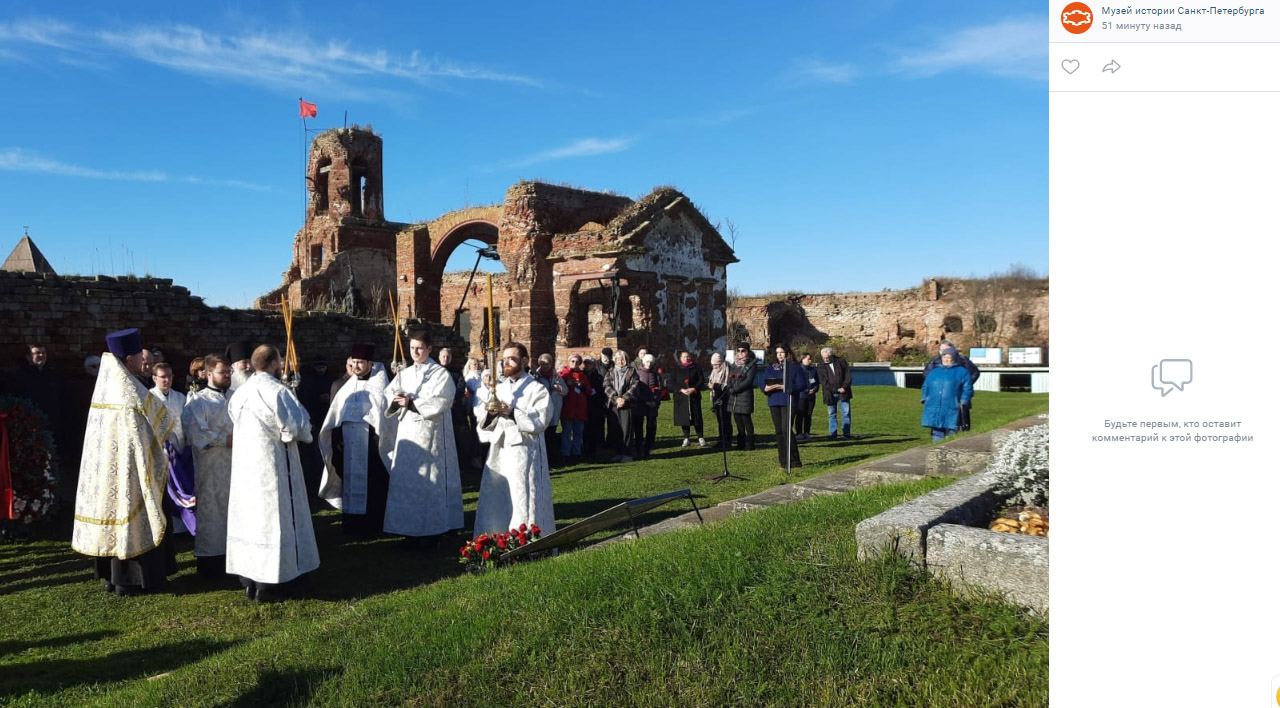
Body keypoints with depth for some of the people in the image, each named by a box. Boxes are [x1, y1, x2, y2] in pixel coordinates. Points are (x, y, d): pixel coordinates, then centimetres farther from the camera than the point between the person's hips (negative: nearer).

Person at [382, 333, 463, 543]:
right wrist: (396, 399, -18)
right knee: (406, 479, 5)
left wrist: (412, 403, -16)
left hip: (431, 434, -5)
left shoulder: (441, 373, -3)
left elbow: (441, 402, -14)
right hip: (407, 433, 5)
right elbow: (389, 393, 4)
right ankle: (410, 526, 13)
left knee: (430, 480, -3)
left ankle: (434, 527, 4)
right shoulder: (404, 374, 14)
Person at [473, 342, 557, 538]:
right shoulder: (497, 387, 12)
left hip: (523, 453, -5)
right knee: (495, 501, 8)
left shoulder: (536, 389, -2)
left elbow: (539, 421, -13)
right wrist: (489, 413, -13)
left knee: (522, 504, -4)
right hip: (498, 452, 5)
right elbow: (481, 418, 8)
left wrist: (512, 412, -21)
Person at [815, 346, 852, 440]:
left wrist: (844, 387, -12)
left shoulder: (841, 362, 4)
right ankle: (832, 434, 9)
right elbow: (823, 381, -5)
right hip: (830, 394, 0)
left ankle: (847, 433, 5)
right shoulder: (821, 366, 3)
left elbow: (847, 376, 2)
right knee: (831, 414, 4)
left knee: (846, 413, 0)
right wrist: (836, 389, -14)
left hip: (843, 392, 0)